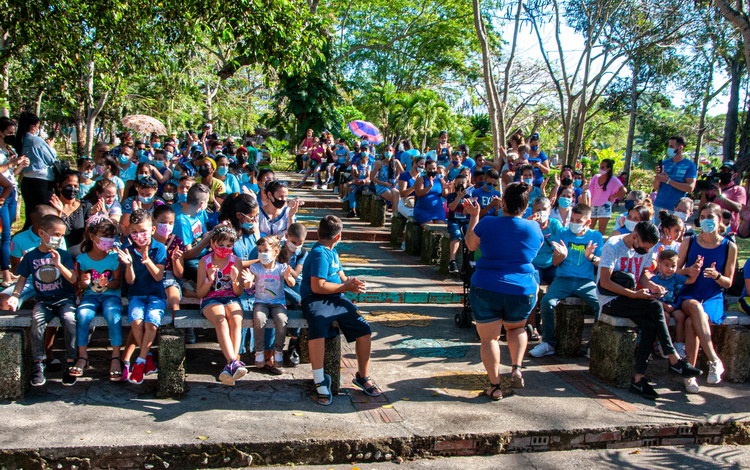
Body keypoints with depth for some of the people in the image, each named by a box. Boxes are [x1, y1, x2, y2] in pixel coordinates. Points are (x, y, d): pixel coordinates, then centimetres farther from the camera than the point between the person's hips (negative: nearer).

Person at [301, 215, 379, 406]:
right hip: (315, 300, -8)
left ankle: (363, 377, 10)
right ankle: (320, 381, -25)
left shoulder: (332, 252, 18)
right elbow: (317, 287, -18)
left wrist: (352, 283, -1)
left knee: (364, 329, -7)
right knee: (318, 328, -37)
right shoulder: (319, 254, -12)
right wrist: (346, 287, -10)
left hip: (337, 299, 8)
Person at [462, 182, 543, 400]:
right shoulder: (534, 228, -2)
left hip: (486, 289, -2)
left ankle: (494, 386, 6)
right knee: (516, 328, 28)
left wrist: (474, 216, 21)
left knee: (489, 337, 8)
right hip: (522, 290, 2)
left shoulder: (486, 224, -8)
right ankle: (516, 368, 10)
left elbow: (471, 245, 11)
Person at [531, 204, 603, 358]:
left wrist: (590, 256, -15)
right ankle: (549, 343, -12)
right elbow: (555, 262, 9)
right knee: (547, 302, -27)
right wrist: (562, 255, -13)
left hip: (586, 281, 0)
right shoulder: (564, 234, 11)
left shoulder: (596, 236, 10)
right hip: (563, 279, 0)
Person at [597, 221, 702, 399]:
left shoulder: (646, 249, 6)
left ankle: (638, 378, -20)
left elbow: (641, 276, 16)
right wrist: (634, 294, -24)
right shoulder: (613, 246, -15)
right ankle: (674, 361, -17)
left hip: (628, 297, 7)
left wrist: (651, 285, -7)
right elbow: (605, 282, -18)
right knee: (656, 307, -26)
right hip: (610, 300, -7)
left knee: (651, 325, -23)